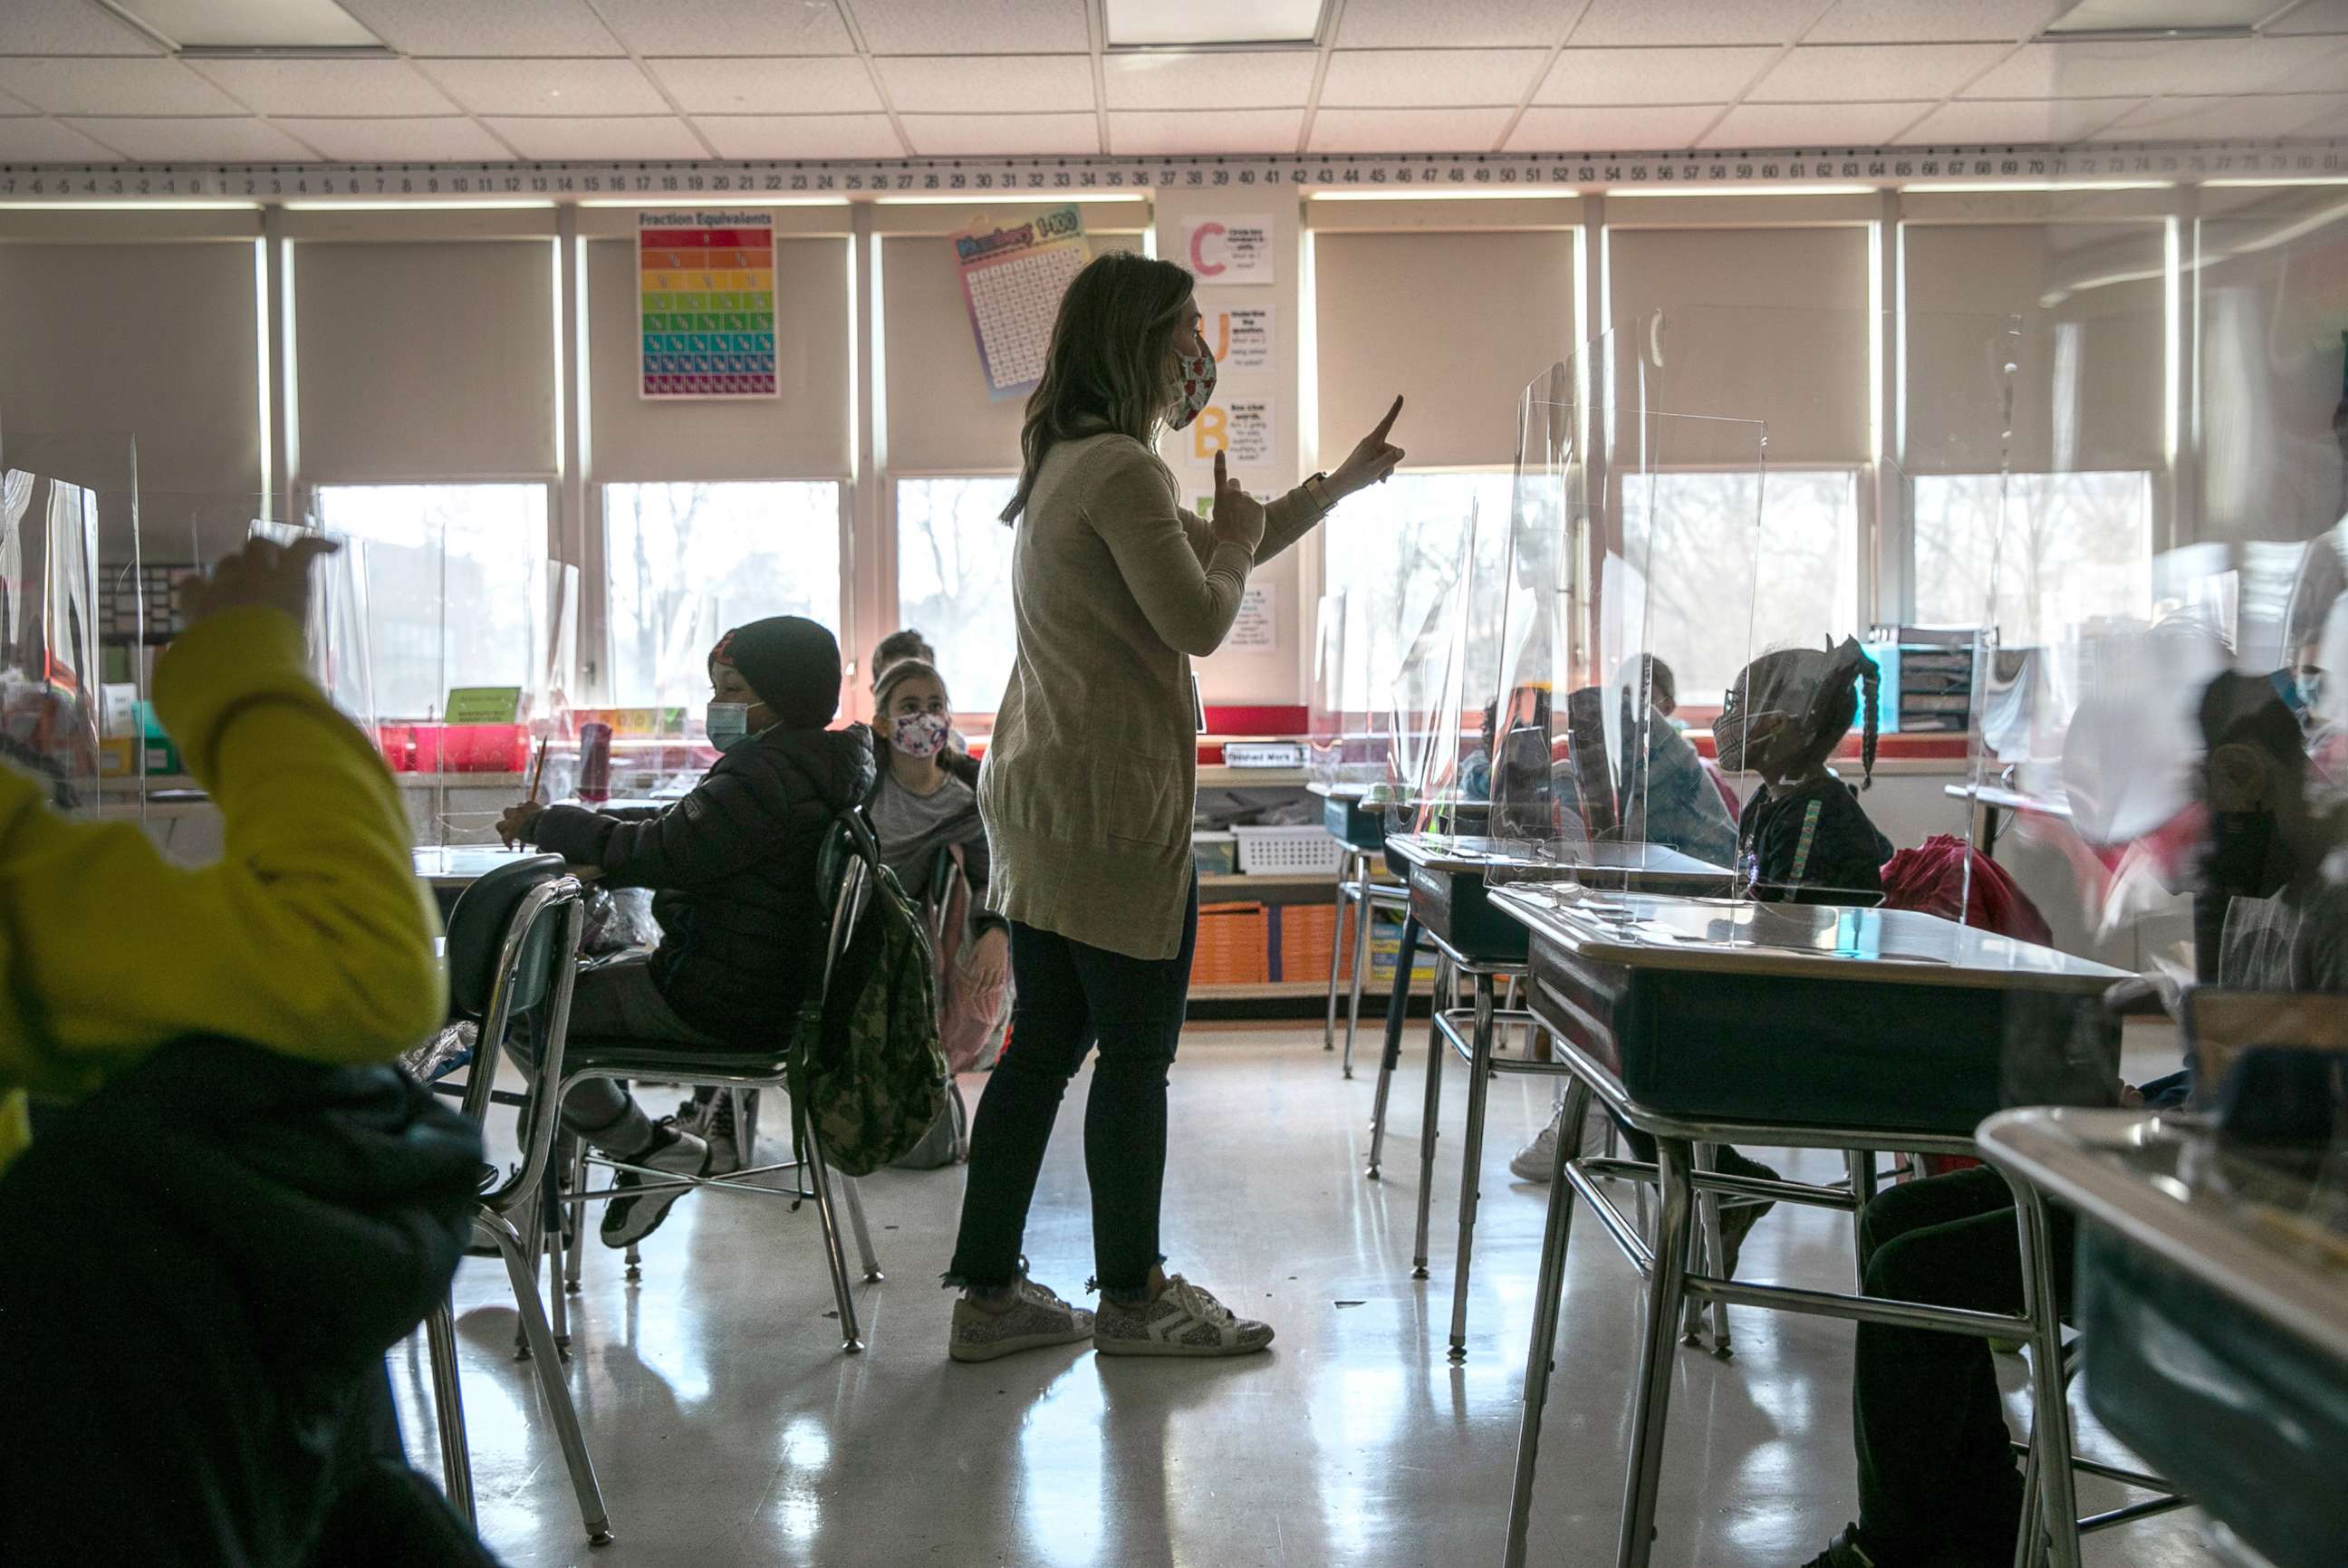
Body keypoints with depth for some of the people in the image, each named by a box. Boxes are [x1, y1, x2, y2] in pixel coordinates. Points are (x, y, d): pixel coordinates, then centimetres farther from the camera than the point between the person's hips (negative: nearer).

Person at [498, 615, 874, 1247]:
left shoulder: (771, 775, -22)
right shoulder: (802, 764, 12)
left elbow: (656, 853, -24)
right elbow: (679, 827, 15)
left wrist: (547, 824, -11)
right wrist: (573, 826, 3)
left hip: (718, 1001, -11)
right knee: (585, 972, 25)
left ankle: (652, 1149, 3)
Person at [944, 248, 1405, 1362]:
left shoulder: (1064, 462, 18)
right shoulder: (1121, 469, -15)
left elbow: (1214, 552, 27)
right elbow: (1202, 619, -16)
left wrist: (1339, 483, 31)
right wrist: (1238, 532, 3)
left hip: (1038, 797, 10)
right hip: (1112, 802, -10)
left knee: (1044, 1044, 13)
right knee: (1136, 1054, 2)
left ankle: (990, 1293, 18)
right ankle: (1133, 1298, 14)